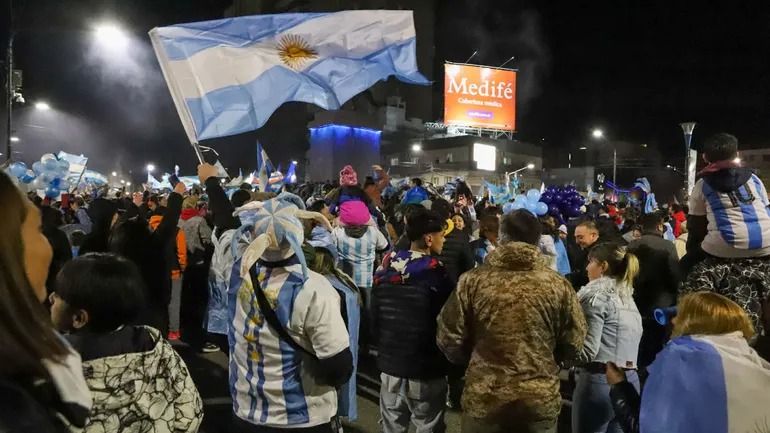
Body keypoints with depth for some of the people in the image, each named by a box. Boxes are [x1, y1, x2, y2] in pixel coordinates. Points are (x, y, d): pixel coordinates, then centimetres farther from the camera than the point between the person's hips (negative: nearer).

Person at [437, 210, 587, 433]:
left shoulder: (473, 281, -11)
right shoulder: (559, 285, -8)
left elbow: (449, 339, -5)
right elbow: (573, 343, 0)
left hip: (484, 399, 0)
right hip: (541, 400, 1)